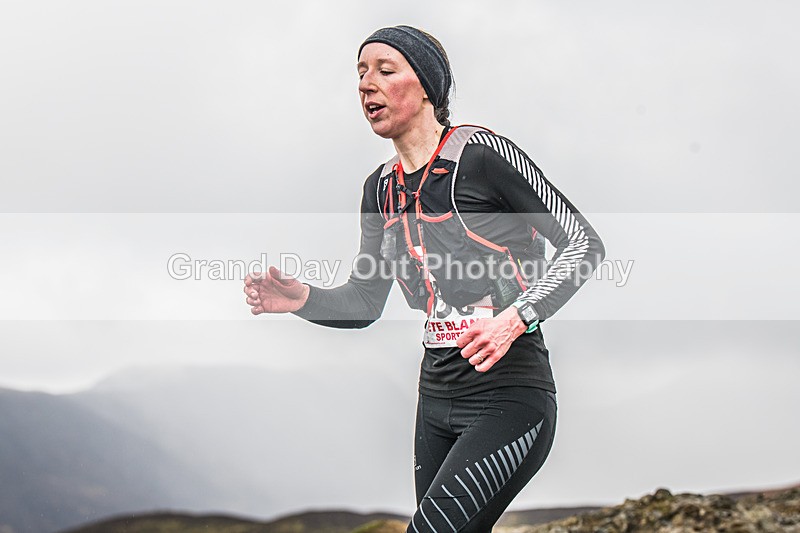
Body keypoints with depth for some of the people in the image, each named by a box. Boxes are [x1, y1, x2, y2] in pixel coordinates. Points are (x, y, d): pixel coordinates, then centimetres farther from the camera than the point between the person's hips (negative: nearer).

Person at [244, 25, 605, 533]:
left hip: (509, 399, -7)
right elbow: (365, 302, 16)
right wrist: (303, 299, -5)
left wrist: (516, 316, -23)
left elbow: (585, 242, -10)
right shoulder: (382, 187, 10)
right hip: (436, 400, 7)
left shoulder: (481, 152, -11)